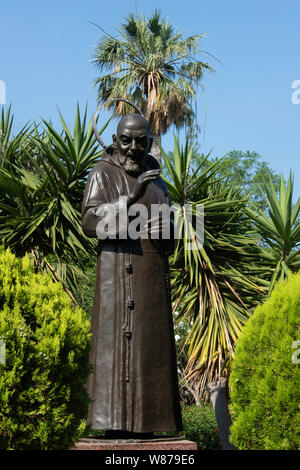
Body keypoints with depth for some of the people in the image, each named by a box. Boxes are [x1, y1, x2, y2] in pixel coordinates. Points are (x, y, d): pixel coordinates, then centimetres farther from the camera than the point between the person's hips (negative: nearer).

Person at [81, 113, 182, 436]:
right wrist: (130, 198, -20)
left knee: (152, 346, 1)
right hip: (119, 267, -6)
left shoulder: (157, 183, 20)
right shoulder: (103, 174, 3)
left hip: (154, 272, 6)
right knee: (119, 341, -12)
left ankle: (146, 425, 4)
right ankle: (115, 423, -11)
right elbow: (90, 223, -10)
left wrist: (164, 230, -2)